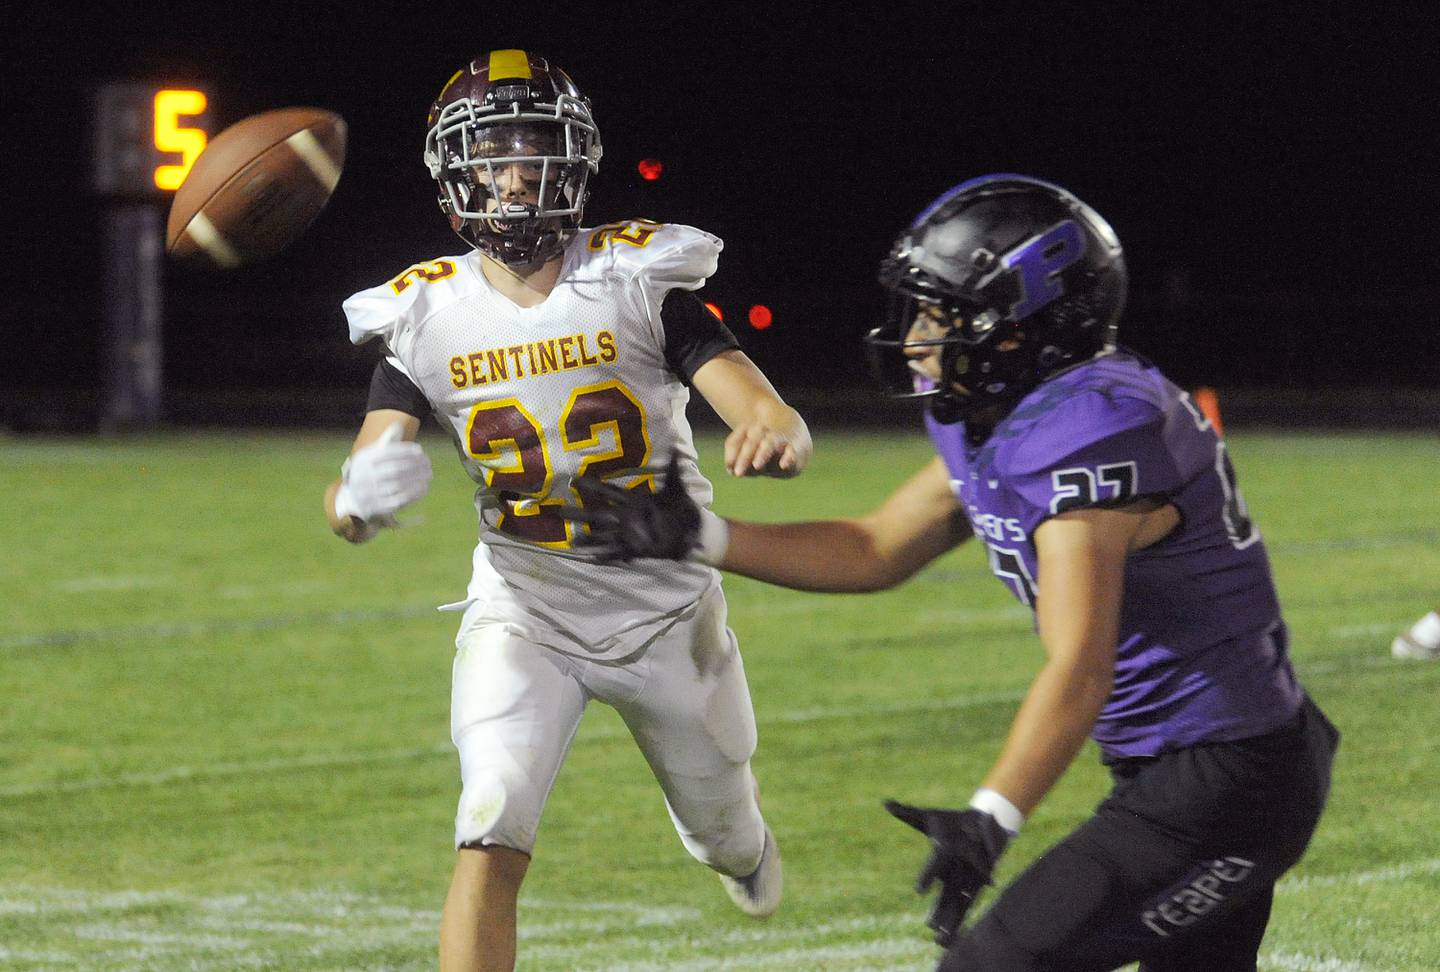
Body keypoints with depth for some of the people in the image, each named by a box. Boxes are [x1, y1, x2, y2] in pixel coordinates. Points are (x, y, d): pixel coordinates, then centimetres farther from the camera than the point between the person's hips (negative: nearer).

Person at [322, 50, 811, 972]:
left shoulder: (639, 282, -13)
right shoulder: (427, 316, -7)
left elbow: (770, 415, -21)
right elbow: (369, 471, -13)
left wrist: (776, 432, -47)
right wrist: (356, 503, -39)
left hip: (666, 608, 0)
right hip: (523, 610, 0)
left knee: (722, 834, 21)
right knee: (492, 842, -21)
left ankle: (741, 839, 60)